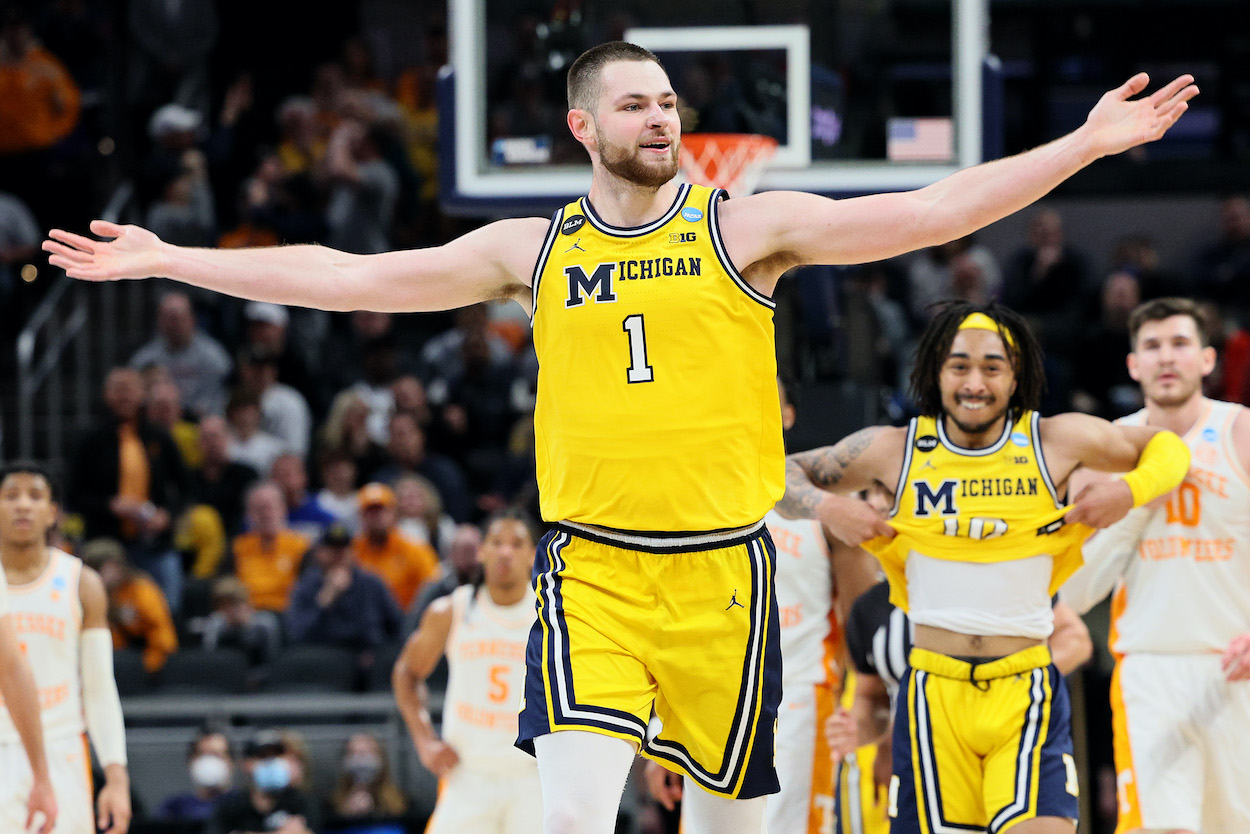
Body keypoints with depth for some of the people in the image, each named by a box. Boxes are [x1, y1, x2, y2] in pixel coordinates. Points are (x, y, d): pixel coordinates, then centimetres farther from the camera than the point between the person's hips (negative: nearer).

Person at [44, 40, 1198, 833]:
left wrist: (1090, 143, -12)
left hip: (722, 569, 0)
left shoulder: (745, 229, 2)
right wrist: (165, 261, 9)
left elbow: (933, 214, -3)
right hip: (592, 569, 0)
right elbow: (348, 278, 10)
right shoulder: (535, 249, 8)